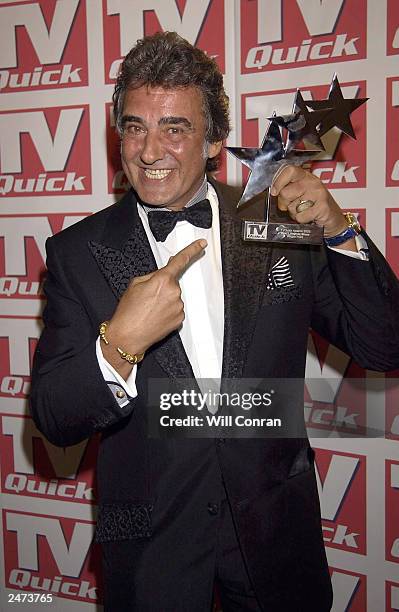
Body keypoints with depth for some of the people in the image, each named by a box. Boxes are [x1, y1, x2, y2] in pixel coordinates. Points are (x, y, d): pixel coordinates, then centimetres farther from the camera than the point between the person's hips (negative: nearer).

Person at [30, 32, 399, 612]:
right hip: (151, 542, -1)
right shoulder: (77, 252, -9)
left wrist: (340, 232, -20)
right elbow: (54, 420, -10)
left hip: (276, 528, 2)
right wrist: (119, 344, -29)